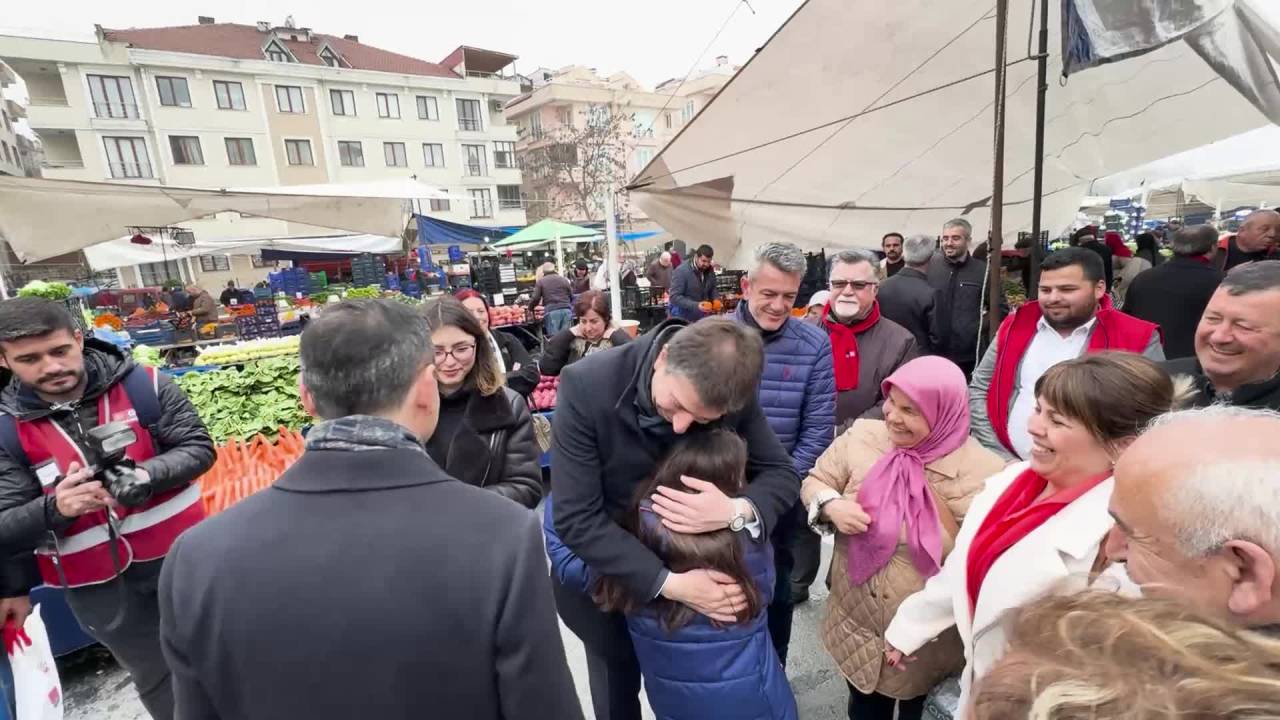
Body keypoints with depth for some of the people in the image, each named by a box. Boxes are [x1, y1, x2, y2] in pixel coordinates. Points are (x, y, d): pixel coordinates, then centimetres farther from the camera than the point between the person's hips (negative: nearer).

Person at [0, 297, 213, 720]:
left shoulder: (144, 385, -12)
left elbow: (199, 447, -10)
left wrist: (146, 476, -26)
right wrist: (54, 508, -25)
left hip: (179, 554, 0)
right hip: (97, 584, 0)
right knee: (156, 678, 19)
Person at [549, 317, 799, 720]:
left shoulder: (732, 391, -22)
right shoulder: (586, 386, -33)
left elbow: (781, 473, -14)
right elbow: (576, 519, -32)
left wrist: (738, 511, -37)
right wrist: (670, 584, -38)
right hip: (600, 572, -2)